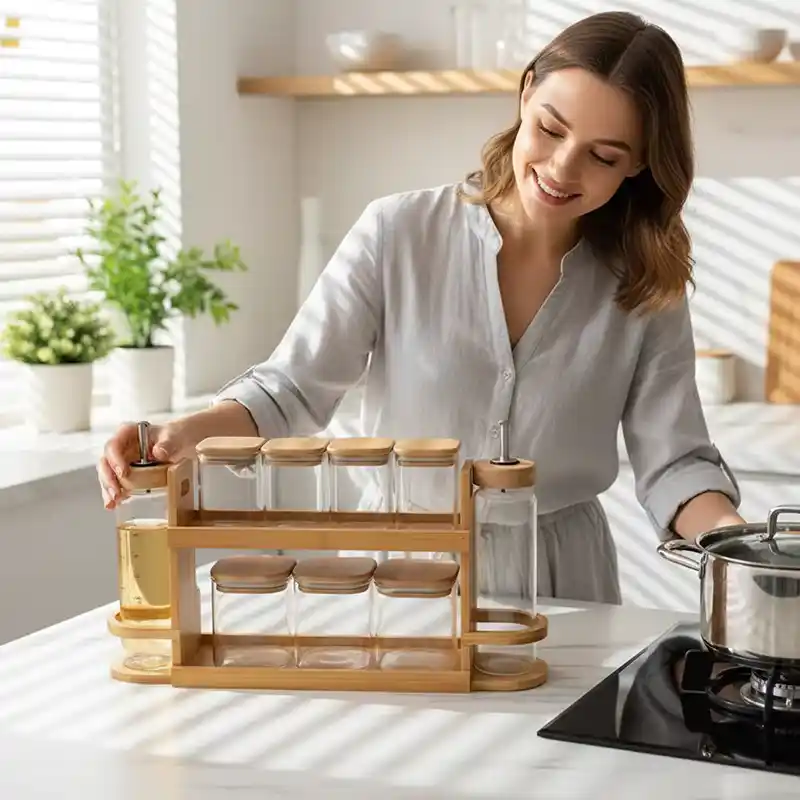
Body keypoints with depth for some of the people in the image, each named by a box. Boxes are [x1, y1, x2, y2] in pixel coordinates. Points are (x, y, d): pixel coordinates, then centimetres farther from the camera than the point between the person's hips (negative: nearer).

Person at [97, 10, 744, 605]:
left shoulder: (646, 288, -1)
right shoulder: (398, 236, -6)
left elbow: (672, 462, -2)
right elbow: (292, 388, -6)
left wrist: (731, 533, -22)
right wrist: (186, 434, -25)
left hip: (558, 589, 1)